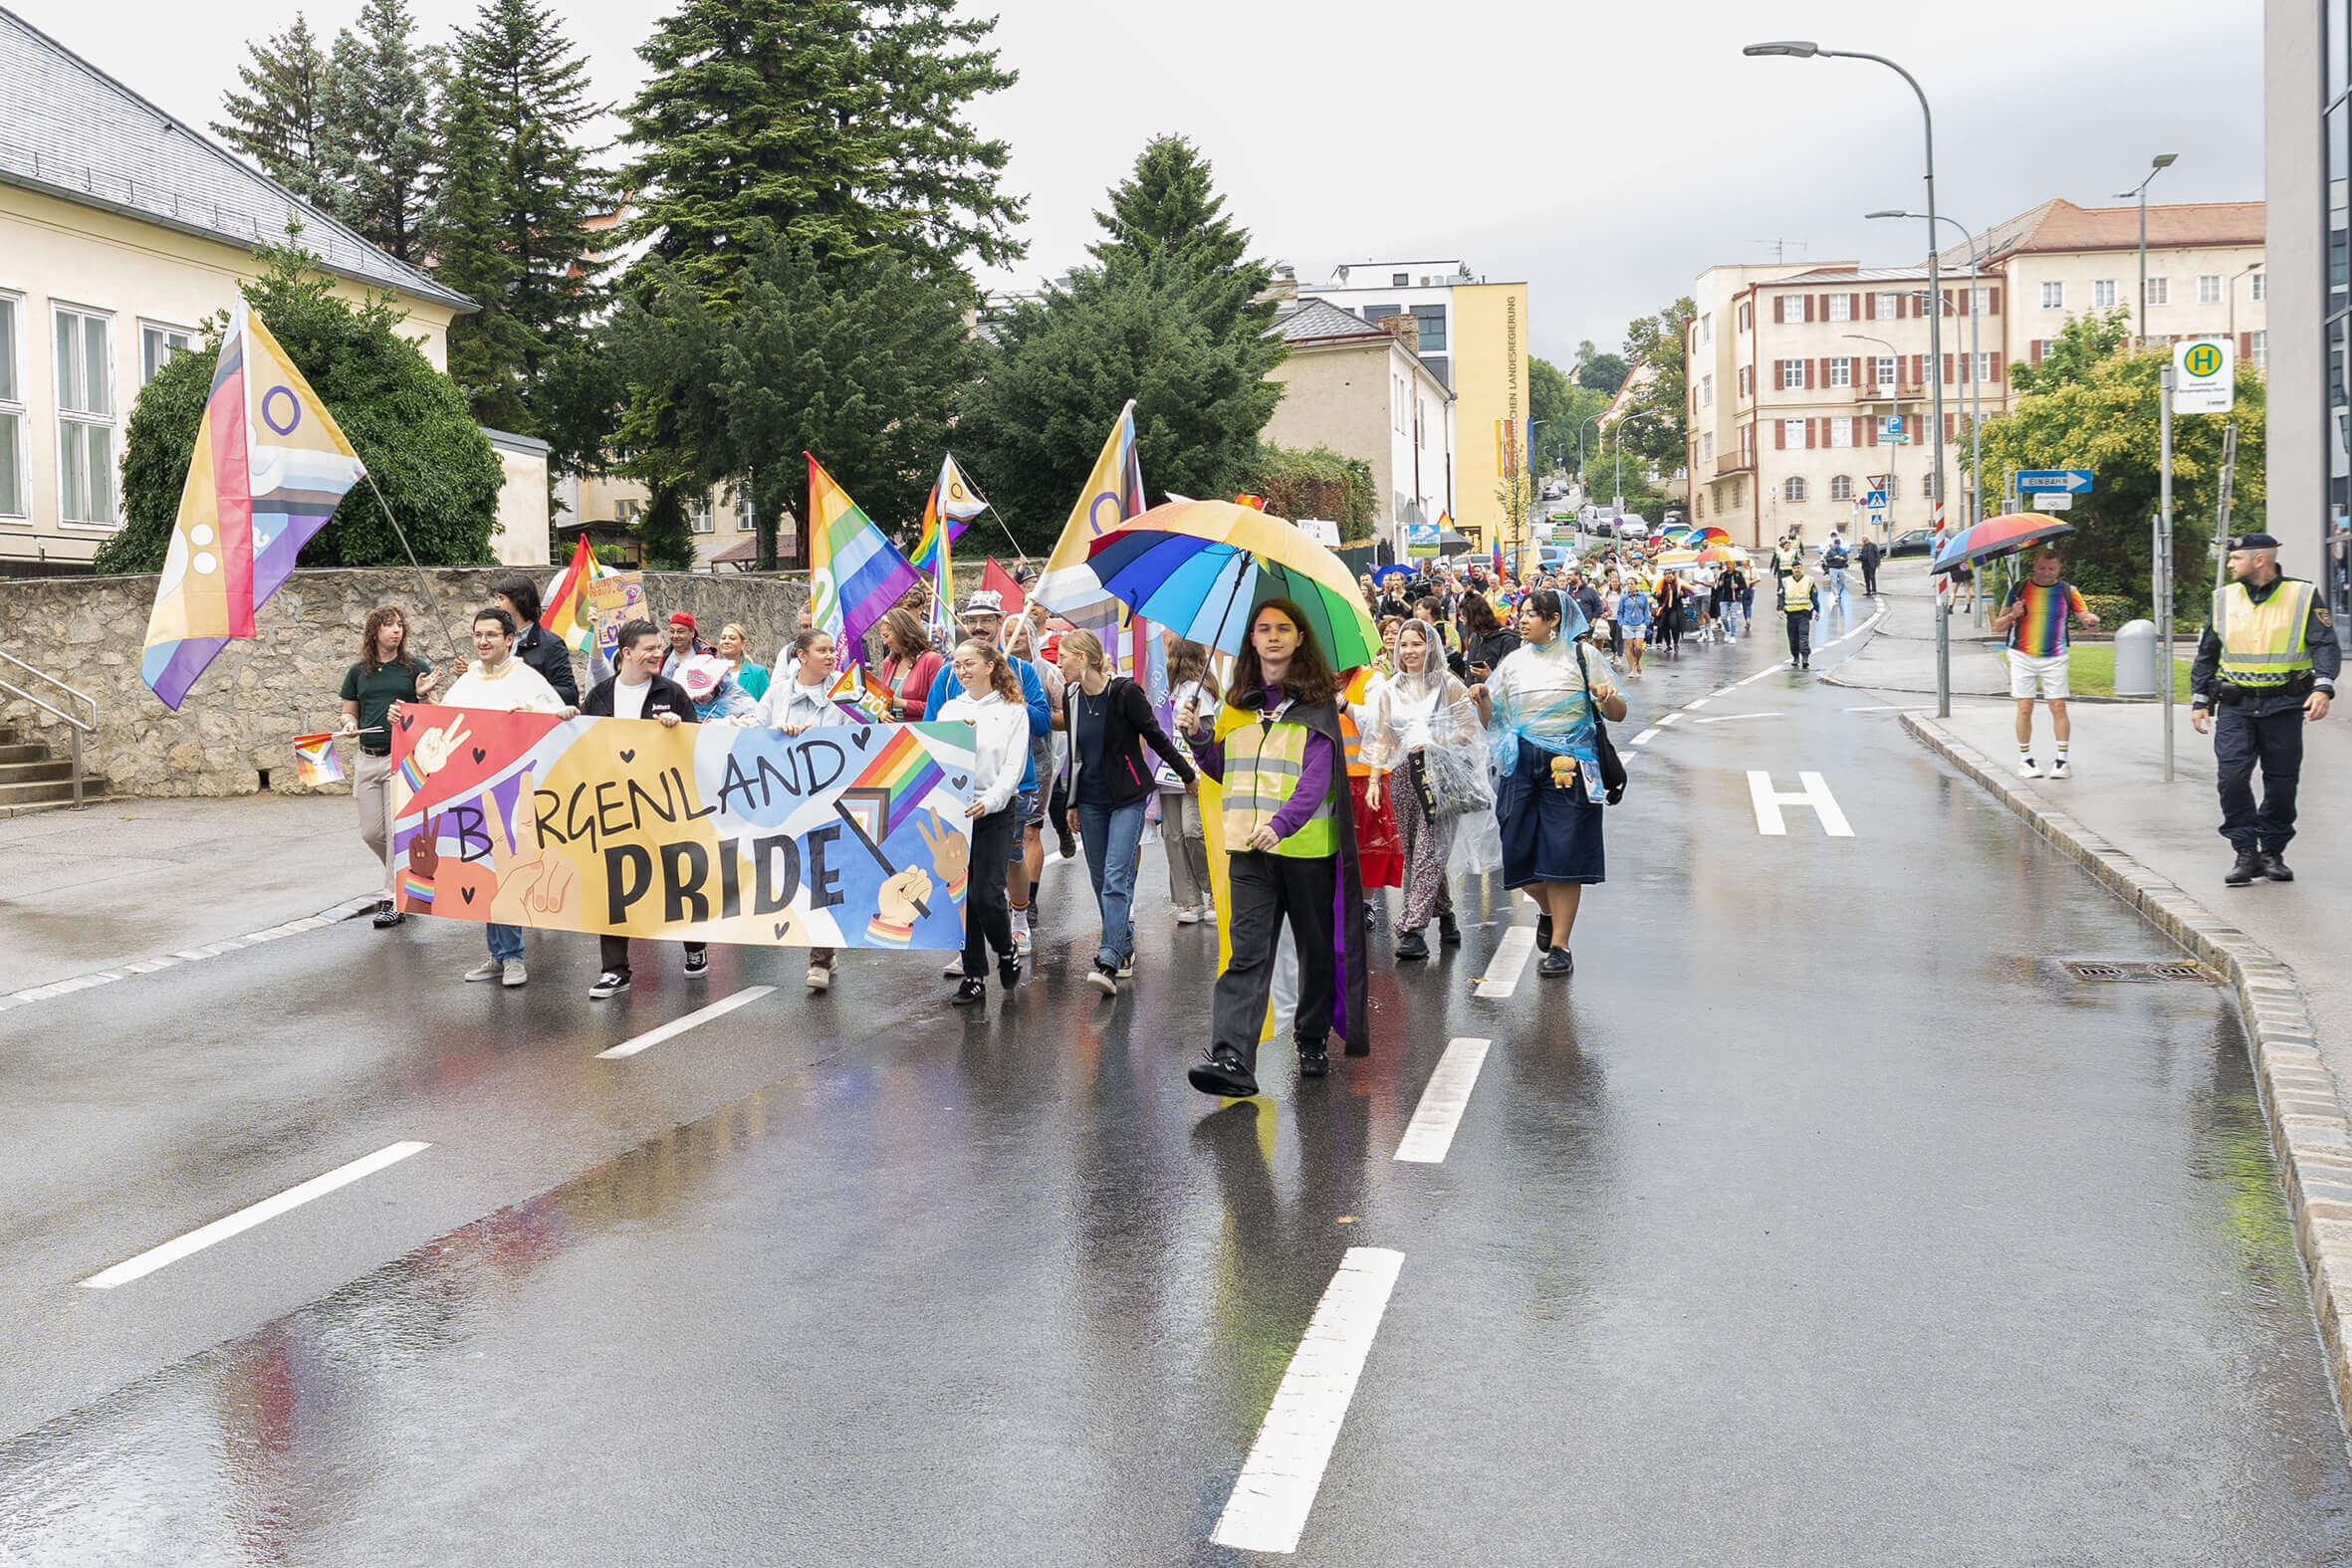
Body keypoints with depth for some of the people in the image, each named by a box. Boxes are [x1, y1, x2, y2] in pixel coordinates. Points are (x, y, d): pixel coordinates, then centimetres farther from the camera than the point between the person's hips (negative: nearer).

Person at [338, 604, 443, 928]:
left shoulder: (416, 667, 2)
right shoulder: (358, 672, 11)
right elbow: (349, 711, 20)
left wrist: (422, 694, -17)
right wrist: (350, 724, -3)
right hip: (368, 759, 4)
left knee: (397, 830, -6)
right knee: (371, 833, 6)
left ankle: (395, 899, 2)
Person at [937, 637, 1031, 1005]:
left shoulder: (1013, 711, 2)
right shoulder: (949, 709, 14)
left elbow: (1013, 767, -5)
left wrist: (988, 802, -19)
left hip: (996, 812, -4)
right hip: (953, 810, 4)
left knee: (987, 895, -10)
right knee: (962, 895, 3)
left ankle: (1006, 952, 18)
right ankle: (973, 977, 11)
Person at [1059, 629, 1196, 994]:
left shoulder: (1124, 692, -13)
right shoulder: (1071, 696, 6)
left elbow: (1155, 736, -5)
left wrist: (1188, 774, 2)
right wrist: (1072, 802, 19)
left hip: (1127, 798, -6)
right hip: (1091, 800, 6)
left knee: (1116, 879, -13)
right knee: (1100, 879, 9)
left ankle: (1109, 963, -20)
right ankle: (1124, 947, 24)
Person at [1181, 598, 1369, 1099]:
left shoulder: (1316, 703, -3)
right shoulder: (1239, 704, 12)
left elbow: (1317, 777, -14)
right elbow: (1227, 770, 22)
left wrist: (1281, 824, -28)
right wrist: (1198, 737, 3)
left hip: (1307, 846, -2)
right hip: (1249, 849, 3)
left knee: (1317, 948, 12)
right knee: (1247, 952, -8)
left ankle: (1313, 1040, 31)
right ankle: (1232, 1059, -17)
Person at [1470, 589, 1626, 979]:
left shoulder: (1580, 657, 4)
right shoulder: (1513, 663, 13)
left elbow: (1618, 715, 3)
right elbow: (1491, 722, 13)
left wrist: (1608, 700, -18)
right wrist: (1483, 700, -7)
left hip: (1569, 766, -3)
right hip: (1523, 766, 3)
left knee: (1563, 854, -6)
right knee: (1521, 852, 1)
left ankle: (1559, 945, 2)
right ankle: (1548, 910, 33)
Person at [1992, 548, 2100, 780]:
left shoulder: (2067, 591, 3)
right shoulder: (2019, 589, 2)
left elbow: (2087, 618, -2)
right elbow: (1998, 626, 4)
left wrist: (2091, 622, -26)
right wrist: (2012, 616, -17)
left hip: (2054, 659, 0)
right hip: (2022, 657, 0)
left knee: (2058, 707, -6)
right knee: (2025, 708, -2)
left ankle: (2061, 760, -1)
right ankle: (2025, 760, 7)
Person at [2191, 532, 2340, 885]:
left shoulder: (2302, 596, -1)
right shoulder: (2224, 599, 7)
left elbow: (2326, 646, -5)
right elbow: (2206, 654, 15)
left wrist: (2323, 688, -21)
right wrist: (2200, 701, 10)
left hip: (2284, 708, -1)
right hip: (2235, 708, 2)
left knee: (2282, 783, 4)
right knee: (2231, 777, -12)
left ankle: (2273, 852, 19)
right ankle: (2246, 852, -3)